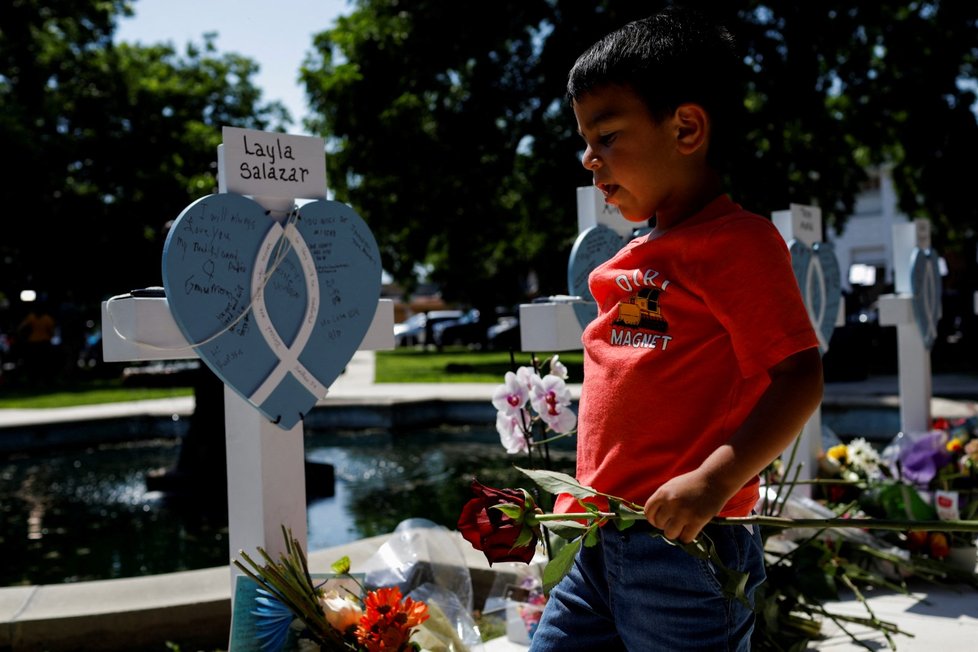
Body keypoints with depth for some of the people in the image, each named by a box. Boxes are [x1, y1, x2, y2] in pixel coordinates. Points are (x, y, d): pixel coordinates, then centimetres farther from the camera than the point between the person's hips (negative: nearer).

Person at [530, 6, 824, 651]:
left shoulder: (738, 241, -10)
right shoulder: (633, 259, 15)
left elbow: (799, 378, -16)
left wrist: (714, 480, -26)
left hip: (685, 546, -8)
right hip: (597, 542, 8)